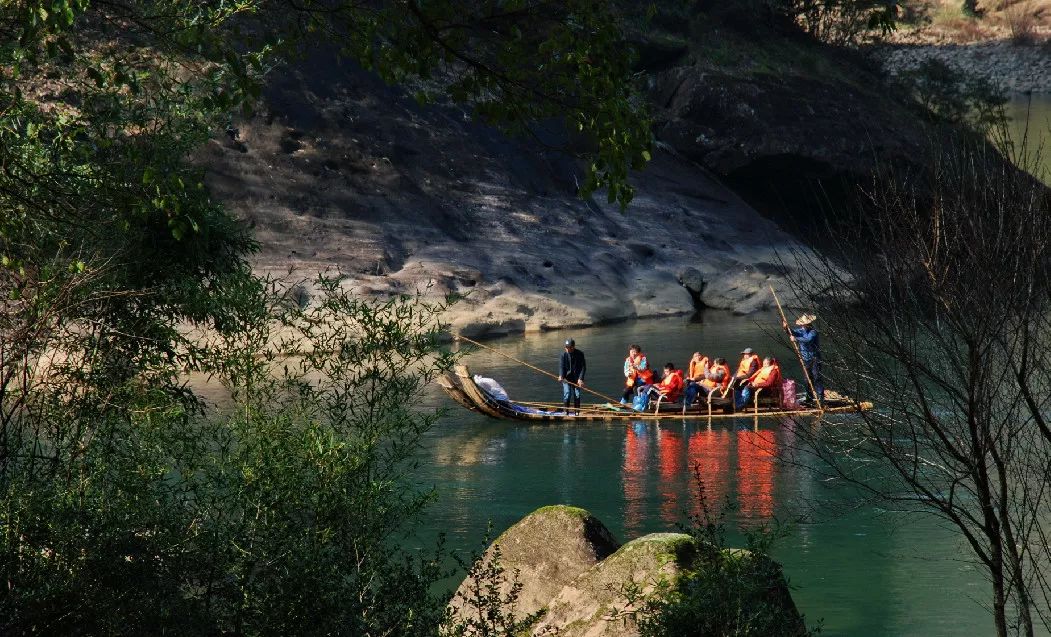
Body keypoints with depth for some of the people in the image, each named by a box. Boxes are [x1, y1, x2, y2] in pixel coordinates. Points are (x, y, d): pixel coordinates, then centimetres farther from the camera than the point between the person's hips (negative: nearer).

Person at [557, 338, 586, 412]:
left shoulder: (580, 354, -3)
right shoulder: (564, 355, -3)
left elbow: (583, 367, -3)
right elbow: (561, 366, -9)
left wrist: (580, 378, -14)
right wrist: (561, 375, -29)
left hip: (577, 379, 1)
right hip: (566, 378, -1)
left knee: (577, 395, 0)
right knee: (567, 394, -11)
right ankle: (566, 411, -1)